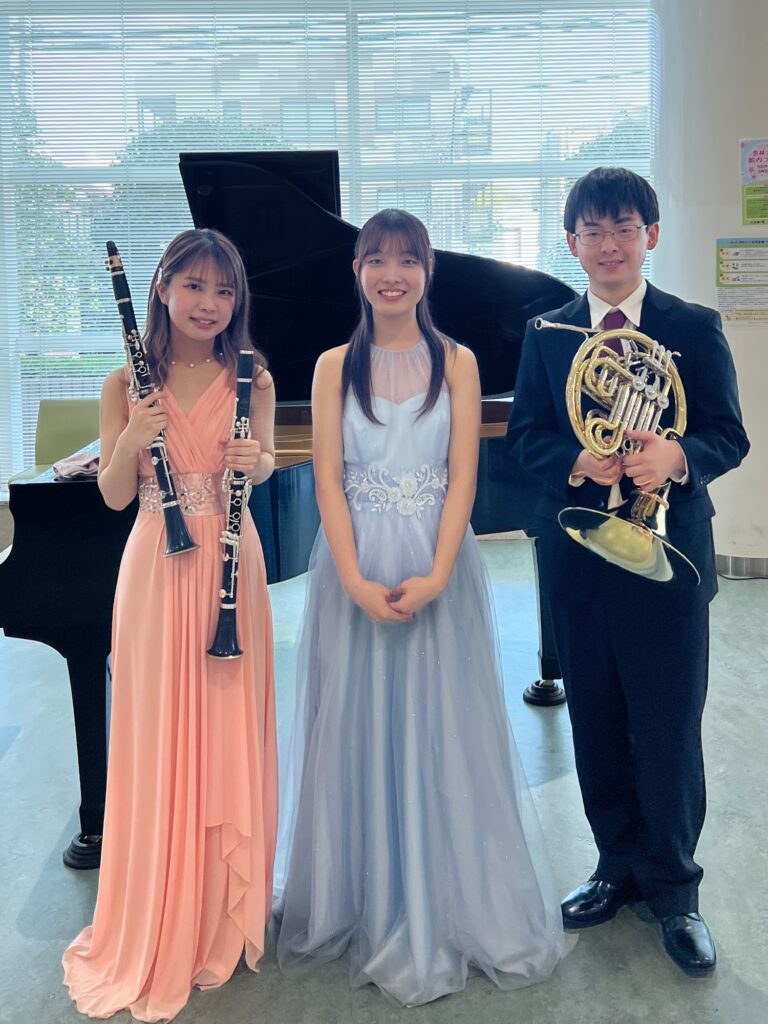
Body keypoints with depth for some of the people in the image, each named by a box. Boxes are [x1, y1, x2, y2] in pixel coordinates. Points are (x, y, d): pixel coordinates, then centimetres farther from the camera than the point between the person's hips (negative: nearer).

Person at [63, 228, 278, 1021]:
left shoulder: (251, 378, 1)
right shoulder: (128, 383, 0)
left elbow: (263, 464, 8)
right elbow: (113, 496, 0)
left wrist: (256, 462, -14)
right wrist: (134, 438, -19)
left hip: (231, 567, 1)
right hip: (158, 568, 0)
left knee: (230, 734, 8)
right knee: (160, 739, 5)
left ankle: (225, 912, 29)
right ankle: (157, 931, 24)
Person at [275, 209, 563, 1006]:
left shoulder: (456, 363, 3)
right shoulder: (335, 366, 4)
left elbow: (462, 478, -3)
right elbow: (328, 480, -3)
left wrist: (435, 577, -15)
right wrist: (356, 582, -14)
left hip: (437, 566, 0)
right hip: (354, 567, 1)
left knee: (441, 728, 6)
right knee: (358, 728, 7)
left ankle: (449, 907, 25)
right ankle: (365, 905, 26)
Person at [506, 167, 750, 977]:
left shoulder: (695, 327, 2)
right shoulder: (546, 334, 8)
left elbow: (729, 436, -2)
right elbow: (524, 435, 3)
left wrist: (677, 454, -23)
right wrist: (577, 461, -17)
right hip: (577, 556, 3)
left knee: (669, 727, 3)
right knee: (597, 723, 12)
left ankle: (673, 888, 22)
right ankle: (618, 867, 31)